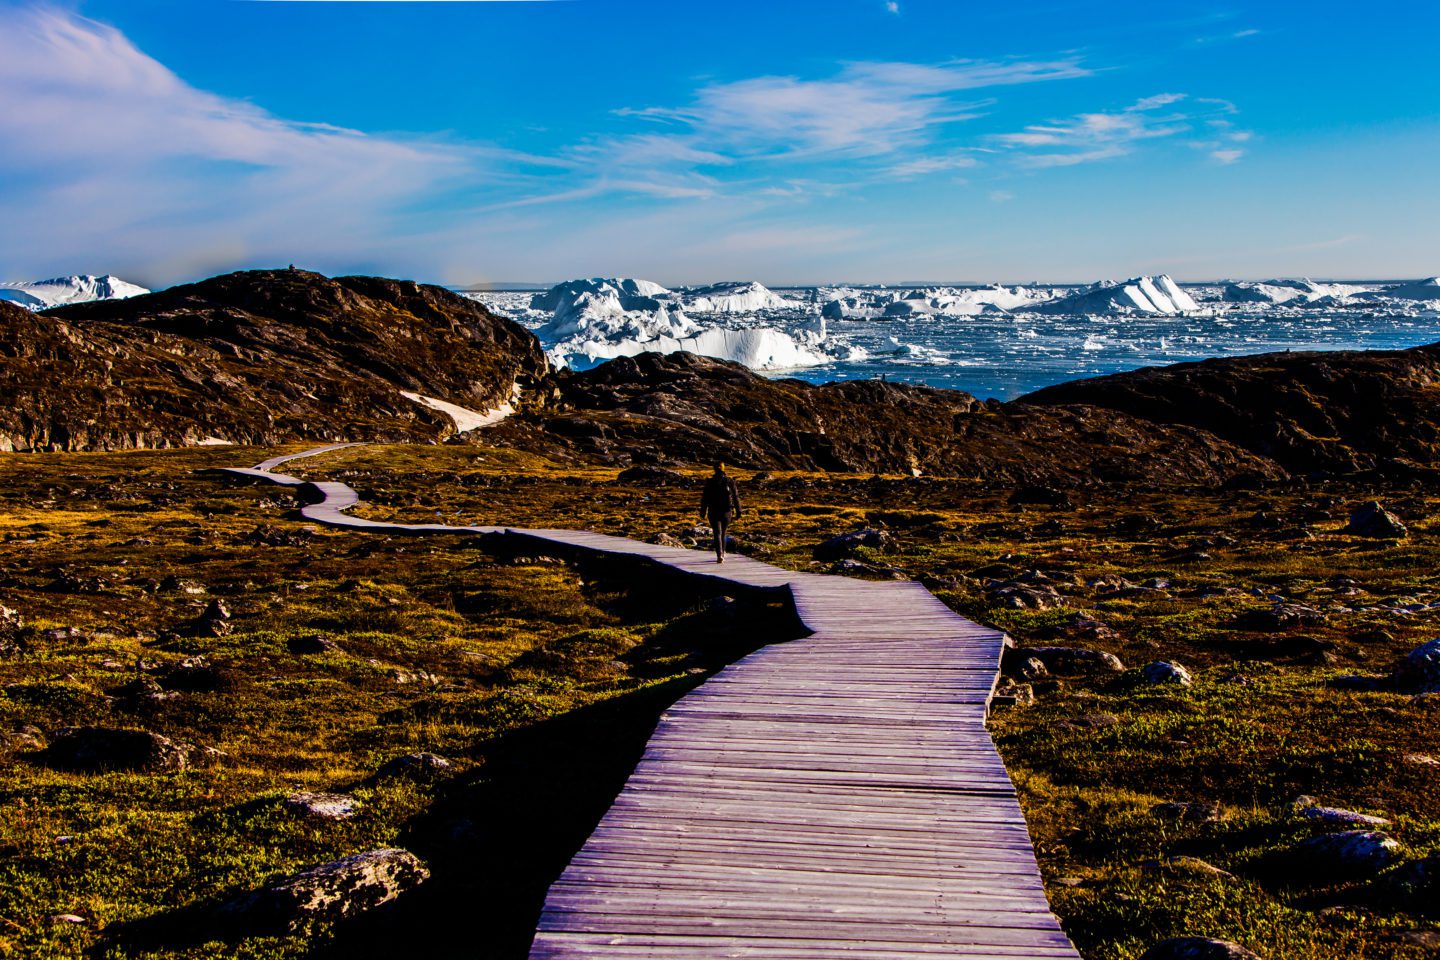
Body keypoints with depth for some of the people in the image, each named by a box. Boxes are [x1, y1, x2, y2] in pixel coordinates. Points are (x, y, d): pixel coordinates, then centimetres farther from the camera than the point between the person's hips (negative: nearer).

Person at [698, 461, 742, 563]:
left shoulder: (710, 482, -6)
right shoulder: (730, 481, -2)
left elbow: (705, 499, -2)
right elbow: (736, 497, -2)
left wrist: (703, 513, 6)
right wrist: (738, 511, 4)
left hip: (714, 512, -2)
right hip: (727, 512, 2)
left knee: (717, 534, -2)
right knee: (723, 533, 20)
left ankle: (719, 556, -19)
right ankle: (722, 553, 30)